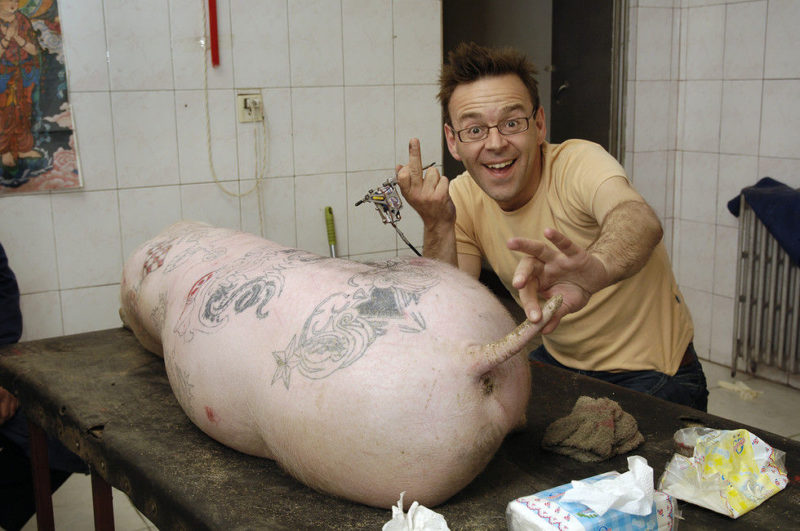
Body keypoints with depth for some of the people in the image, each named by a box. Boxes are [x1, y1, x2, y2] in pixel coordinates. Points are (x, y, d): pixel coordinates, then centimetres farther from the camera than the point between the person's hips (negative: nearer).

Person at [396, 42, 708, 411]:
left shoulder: (579, 163, -23)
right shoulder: (462, 200, -8)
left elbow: (640, 221, -47)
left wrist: (595, 268, -70)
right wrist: (437, 225, -27)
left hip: (650, 373, -4)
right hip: (557, 360, 5)